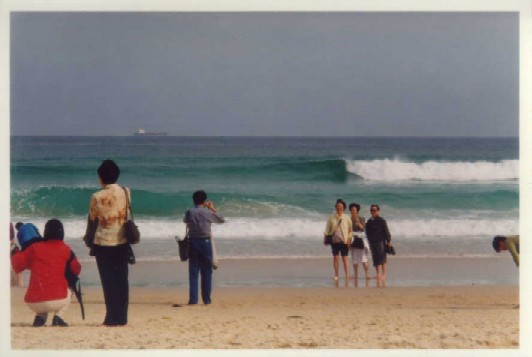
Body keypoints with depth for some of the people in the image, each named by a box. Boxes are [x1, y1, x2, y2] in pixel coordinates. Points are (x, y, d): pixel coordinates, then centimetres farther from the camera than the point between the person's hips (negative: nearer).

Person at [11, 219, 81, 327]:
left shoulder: (34, 248, 7)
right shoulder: (65, 250, 4)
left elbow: (17, 264, 13)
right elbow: (76, 270, 15)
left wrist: (15, 253, 34)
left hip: (33, 303, 2)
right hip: (57, 300, -2)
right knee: (67, 292, 32)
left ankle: (40, 317, 12)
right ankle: (57, 318, 9)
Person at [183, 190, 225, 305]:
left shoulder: (189, 213, -1)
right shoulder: (207, 212, -8)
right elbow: (222, 219, 5)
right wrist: (213, 208, 14)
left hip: (193, 242, 2)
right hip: (205, 242, -2)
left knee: (193, 272, 4)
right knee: (206, 272, 6)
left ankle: (193, 299, -1)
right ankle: (206, 299, 7)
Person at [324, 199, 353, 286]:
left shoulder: (347, 218, 3)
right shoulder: (331, 217, 5)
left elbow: (350, 229, 7)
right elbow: (328, 228, 10)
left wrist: (349, 238, -2)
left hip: (344, 240, -1)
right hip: (334, 240, 1)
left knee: (345, 258, -2)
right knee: (335, 257, 4)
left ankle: (347, 275, -3)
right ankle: (336, 275, 12)